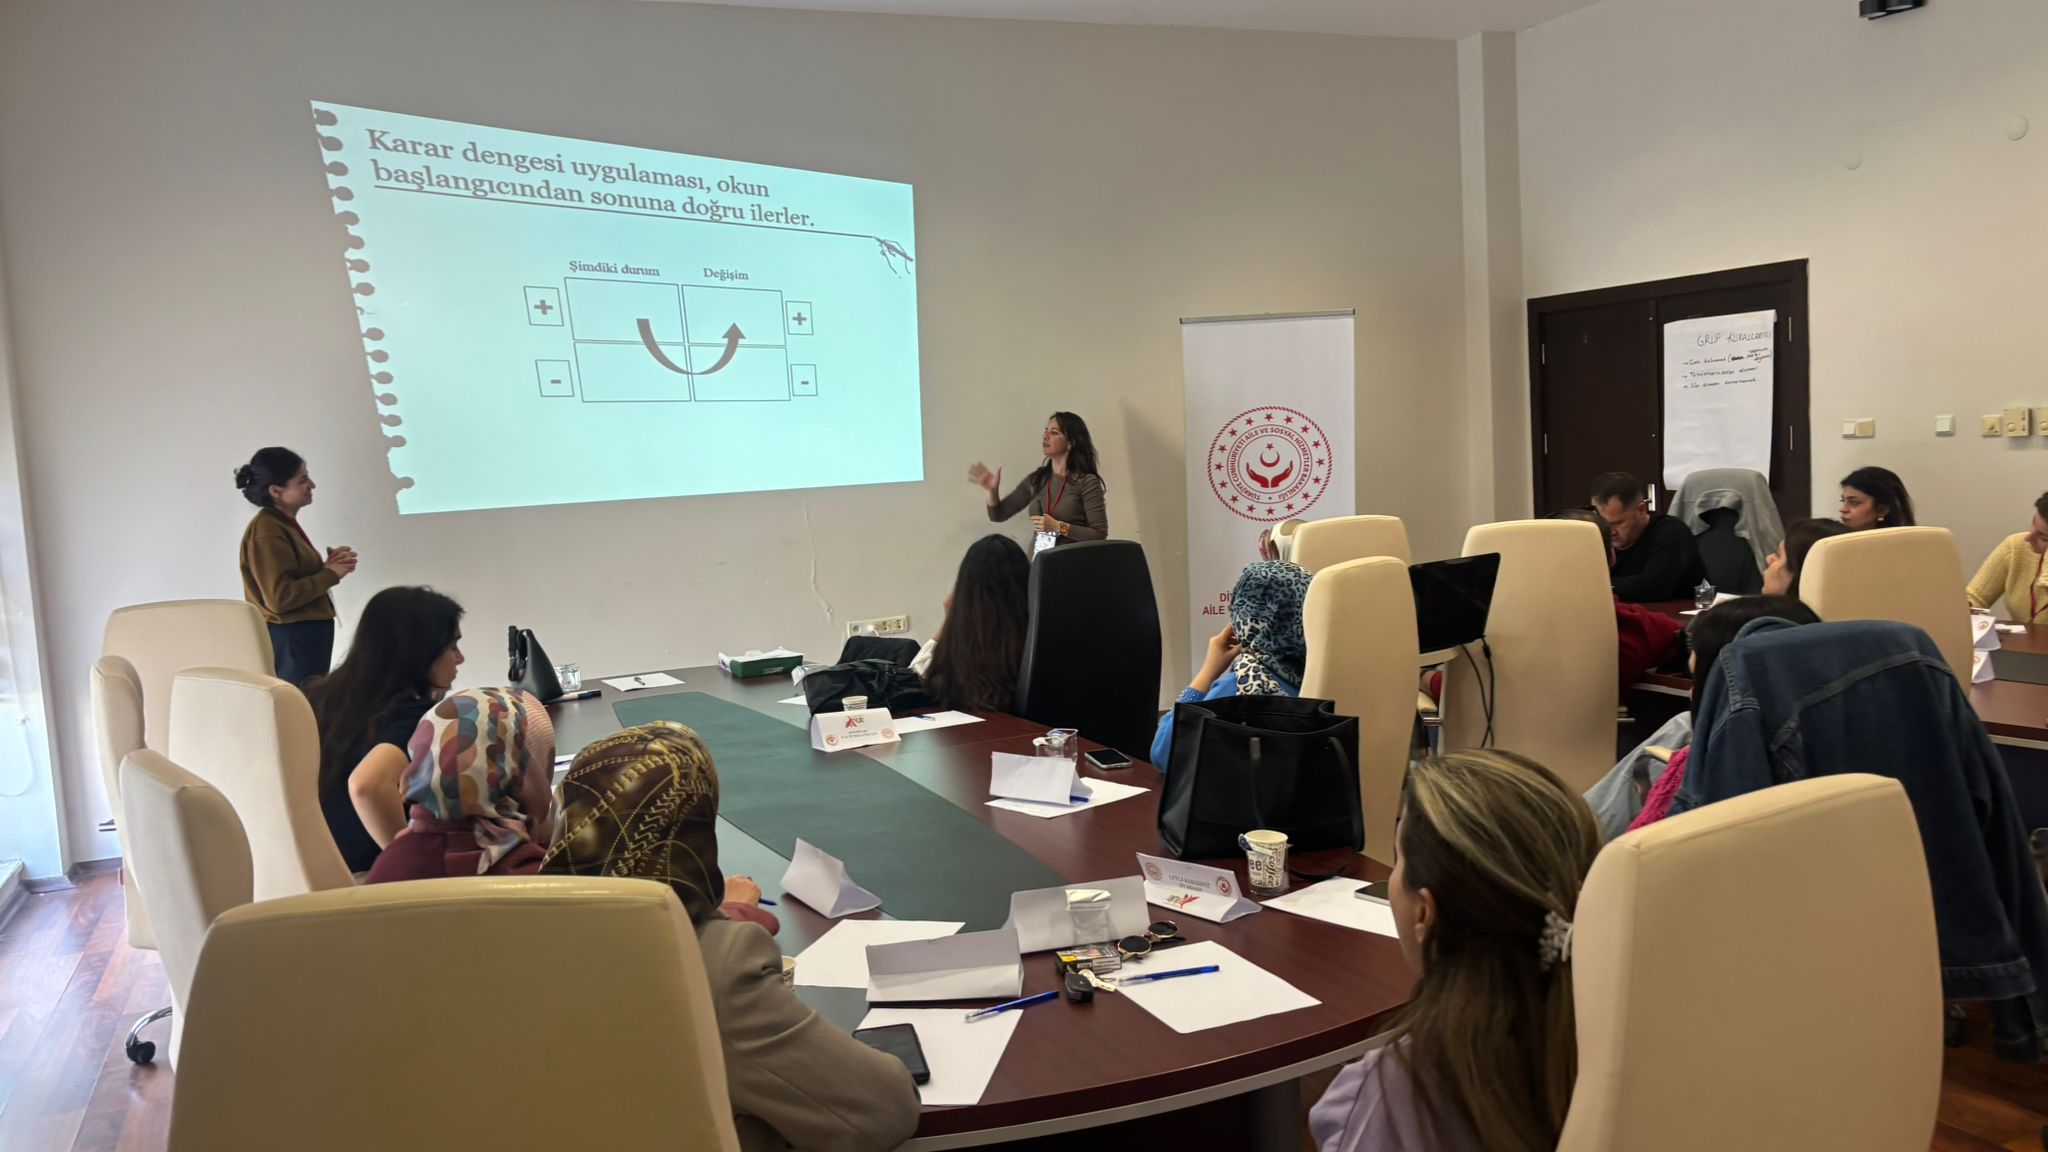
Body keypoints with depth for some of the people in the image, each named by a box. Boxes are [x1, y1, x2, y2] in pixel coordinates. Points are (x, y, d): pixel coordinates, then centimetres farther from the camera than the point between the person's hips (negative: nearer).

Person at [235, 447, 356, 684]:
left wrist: (328, 566, 2)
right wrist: (330, 574, -16)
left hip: (305, 634, 10)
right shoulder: (266, 532, -16)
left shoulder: (285, 523, 15)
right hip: (291, 639, -10)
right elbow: (281, 597, -23)